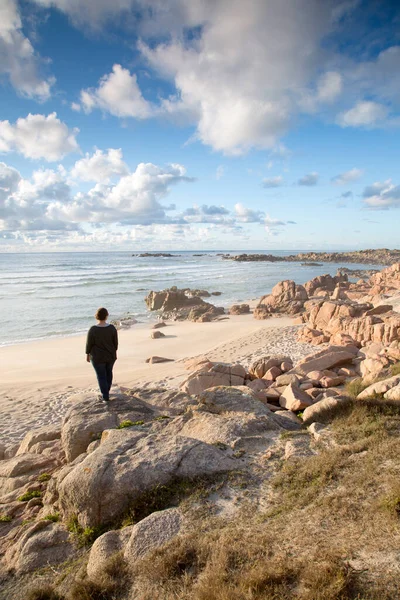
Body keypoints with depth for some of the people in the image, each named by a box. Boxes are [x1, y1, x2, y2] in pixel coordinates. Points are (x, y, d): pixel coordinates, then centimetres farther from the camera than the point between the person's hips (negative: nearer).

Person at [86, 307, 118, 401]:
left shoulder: (93, 330, -23)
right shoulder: (112, 328, -16)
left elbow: (89, 344, -13)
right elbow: (115, 342, -6)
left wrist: (88, 354, 3)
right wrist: (114, 351, 11)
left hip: (98, 357, -3)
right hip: (110, 355, 3)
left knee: (101, 376, 15)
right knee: (109, 372, 26)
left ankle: (105, 396, 20)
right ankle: (107, 390, 43)